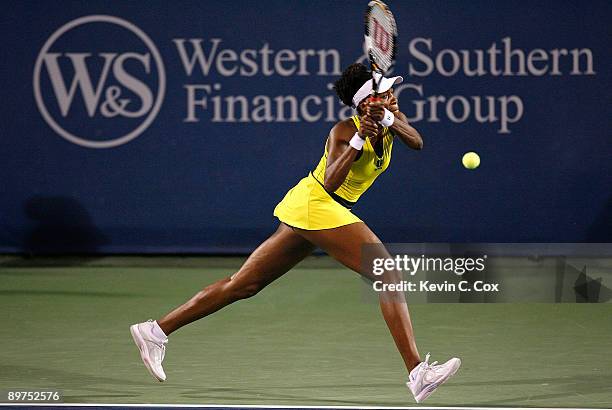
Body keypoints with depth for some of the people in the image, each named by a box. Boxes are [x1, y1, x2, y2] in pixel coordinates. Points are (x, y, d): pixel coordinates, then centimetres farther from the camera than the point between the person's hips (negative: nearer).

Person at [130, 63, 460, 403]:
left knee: (244, 285, 10)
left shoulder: (393, 119, 6)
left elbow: (416, 142, -14)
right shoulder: (344, 131, -17)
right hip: (315, 203, -9)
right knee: (388, 273, -18)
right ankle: (418, 372, -25)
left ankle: (156, 330, 14)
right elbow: (330, 182, -29)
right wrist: (359, 140, -38)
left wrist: (390, 120, -31)